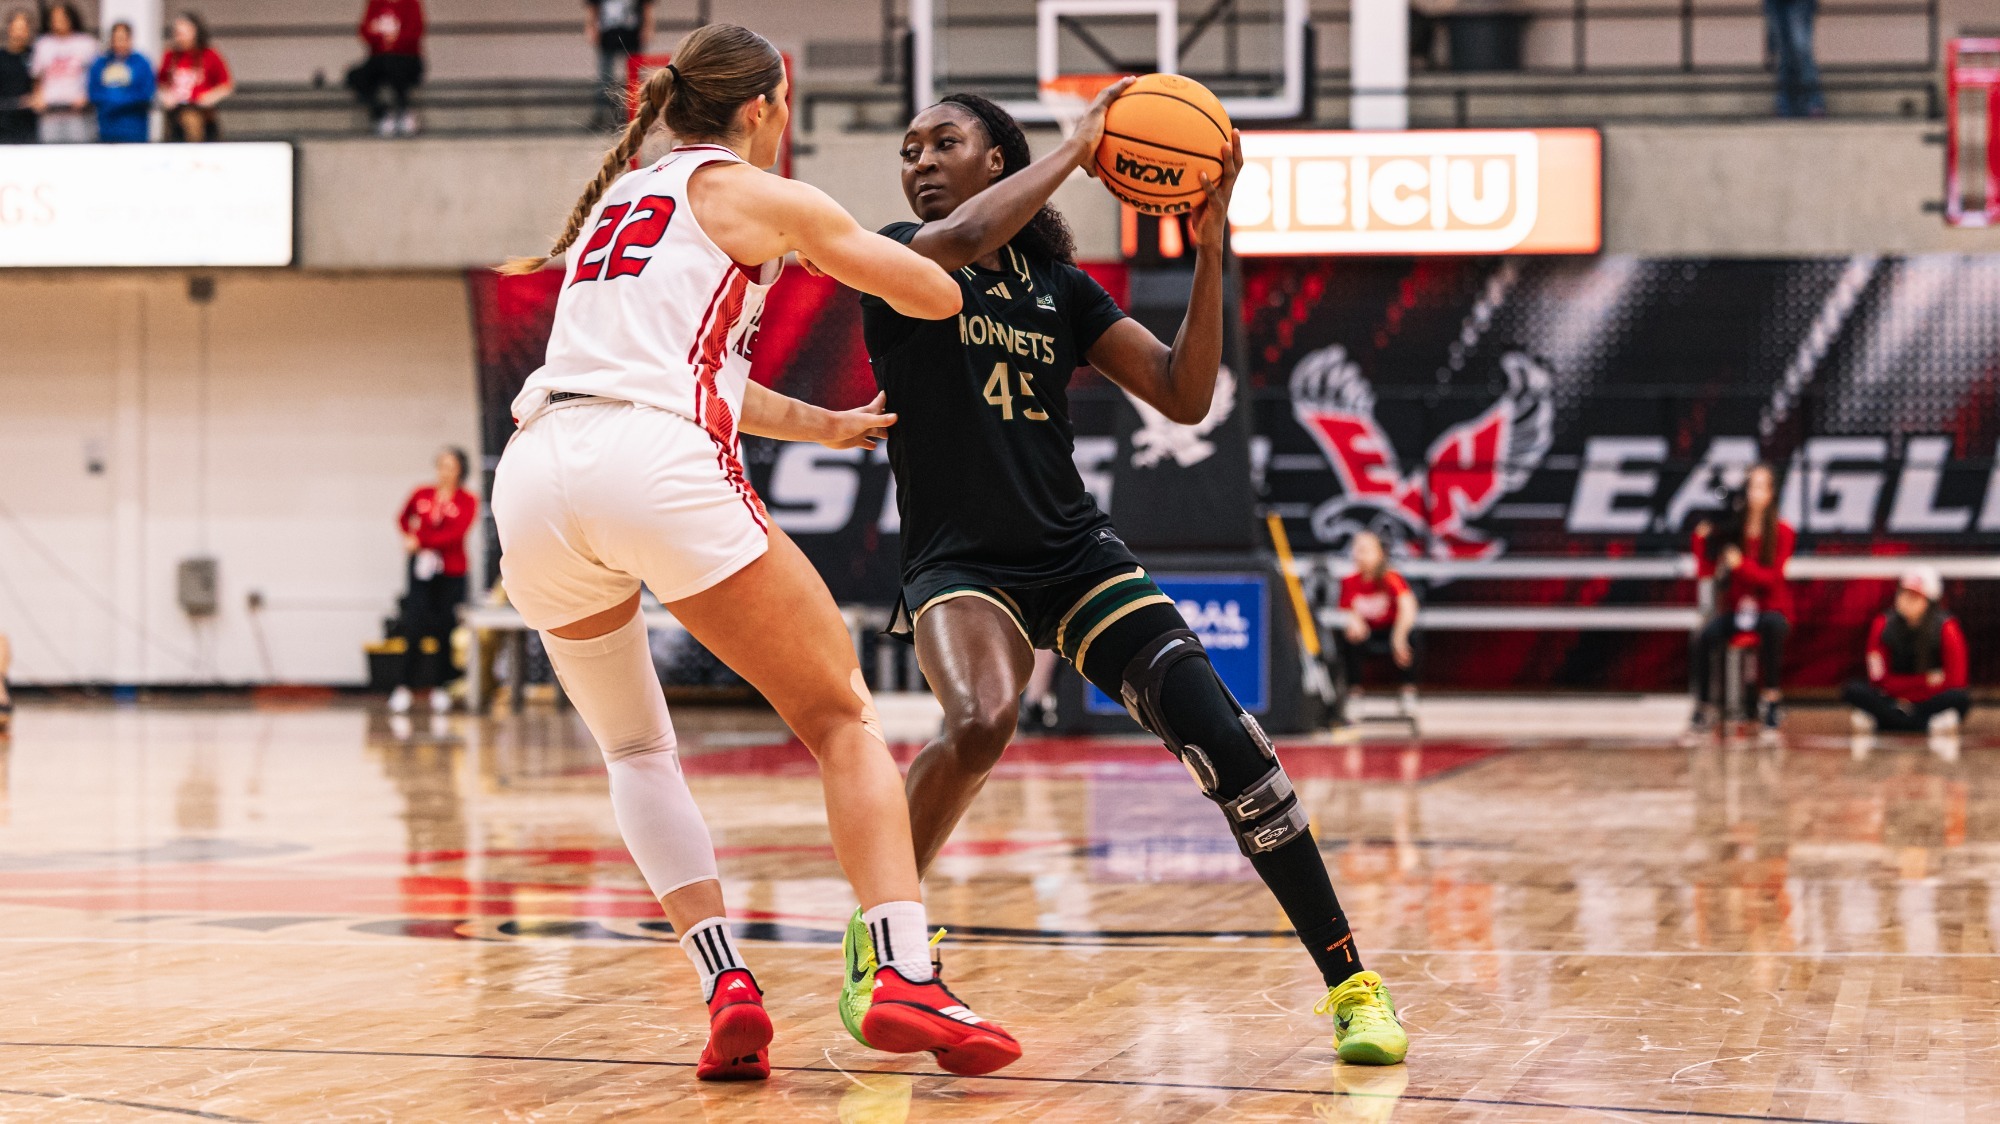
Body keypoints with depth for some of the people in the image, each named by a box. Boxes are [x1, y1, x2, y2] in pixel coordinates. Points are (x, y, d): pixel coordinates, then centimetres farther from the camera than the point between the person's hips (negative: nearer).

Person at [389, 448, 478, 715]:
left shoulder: (467, 501, -2)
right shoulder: (422, 494, 6)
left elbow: (455, 533, -13)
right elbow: (403, 518, 23)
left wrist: (420, 541, -13)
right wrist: (411, 539, 3)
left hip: (452, 573, -1)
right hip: (422, 569, 1)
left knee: (444, 631, 1)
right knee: (414, 628, -8)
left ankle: (439, 688, 10)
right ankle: (405, 686, -6)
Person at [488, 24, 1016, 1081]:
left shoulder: (623, 193, 31)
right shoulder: (756, 195, 12)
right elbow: (939, 297, 16)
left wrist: (822, 425, 53)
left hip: (535, 473, 6)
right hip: (657, 467, -6)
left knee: (636, 748, 22)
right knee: (844, 720, 4)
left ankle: (726, 985, 3)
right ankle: (906, 976, -13)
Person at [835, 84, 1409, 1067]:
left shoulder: (1060, 286, 10)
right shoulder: (897, 257, 0)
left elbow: (1184, 397, 2)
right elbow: (959, 240, -25)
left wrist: (1210, 251, -7)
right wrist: (1077, 145, -14)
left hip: (1075, 553, 3)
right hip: (958, 563, -3)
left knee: (1224, 739, -12)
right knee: (979, 725, -34)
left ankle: (1350, 985, -3)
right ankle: (878, 932, -9)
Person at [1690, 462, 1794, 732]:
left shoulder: (1782, 532, -3)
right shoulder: (1730, 529, -1)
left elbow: (1771, 578, -12)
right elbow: (1703, 571, -2)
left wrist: (1741, 564, -28)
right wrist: (1702, 538, -17)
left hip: (1770, 608, -1)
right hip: (1733, 608, 1)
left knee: (1772, 625, -39)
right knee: (1704, 638, -29)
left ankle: (1771, 697, -26)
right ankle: (1703, 707, -15)